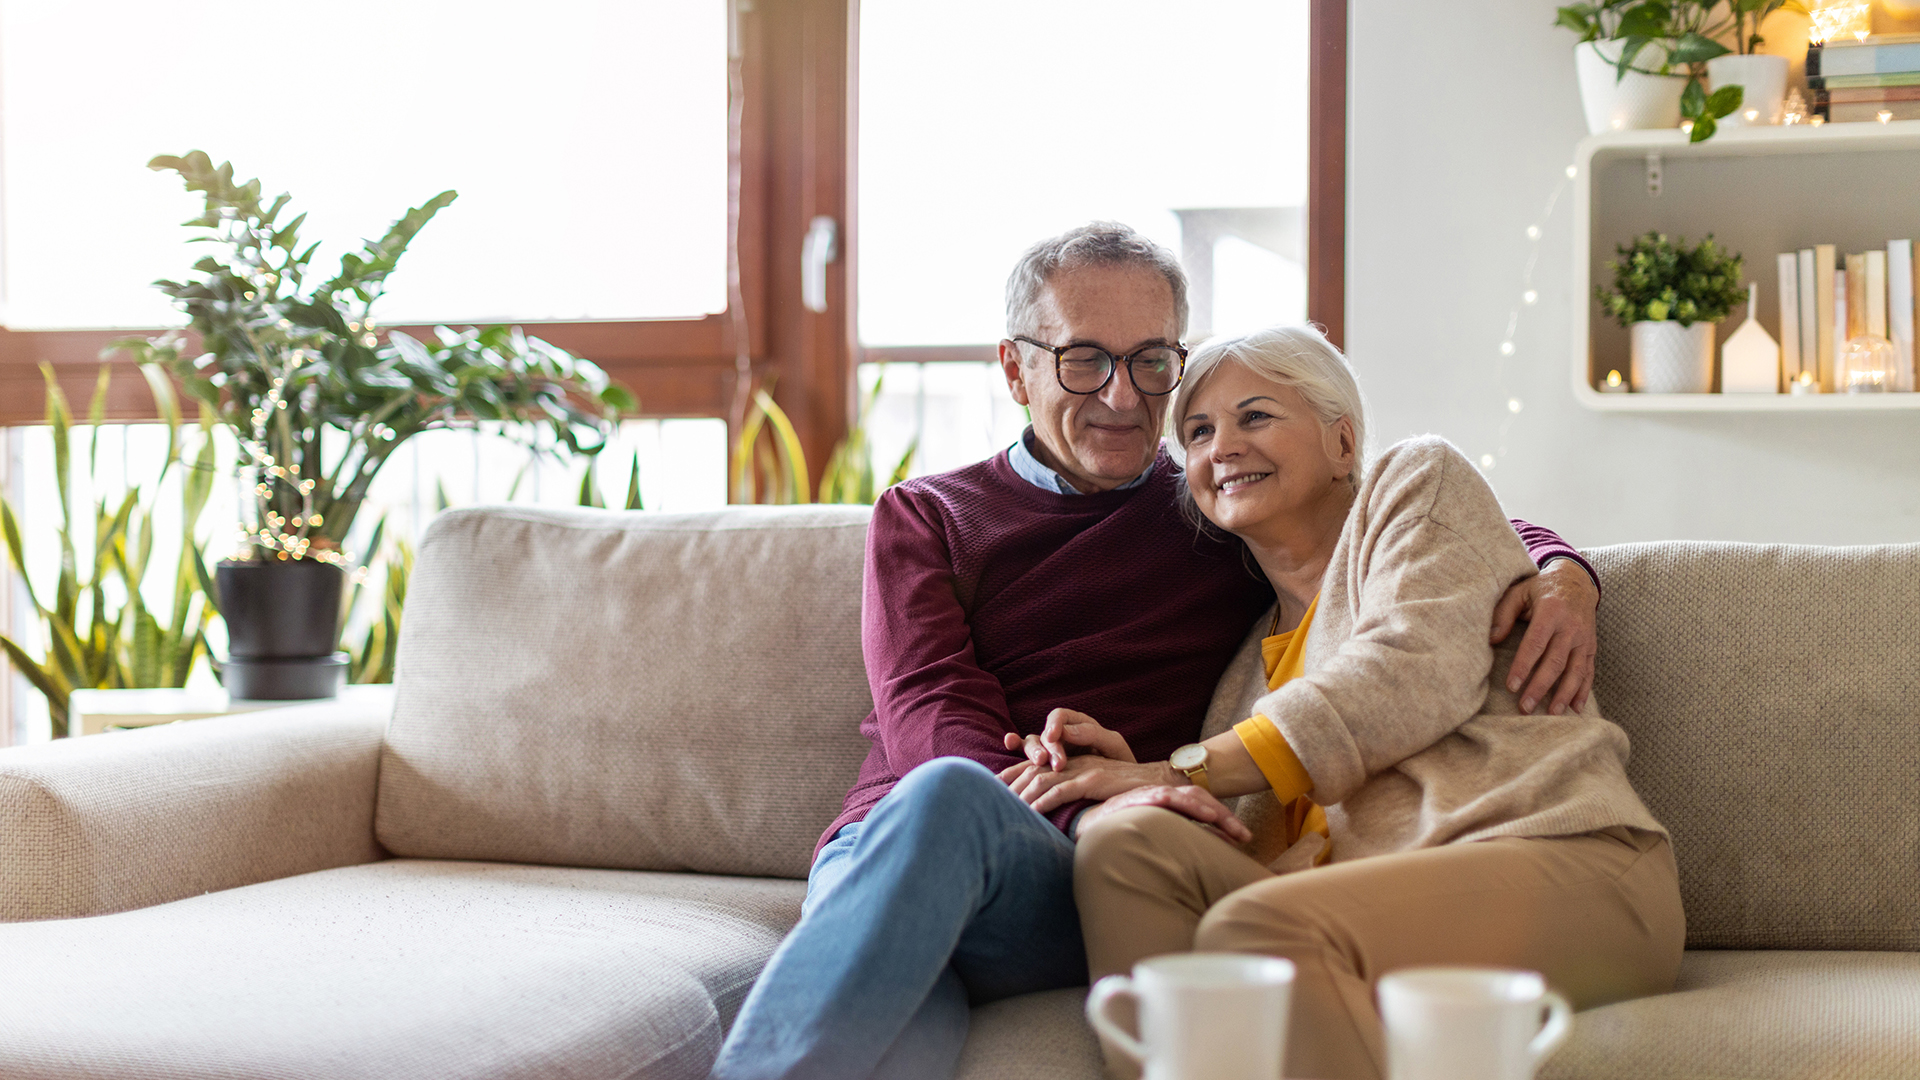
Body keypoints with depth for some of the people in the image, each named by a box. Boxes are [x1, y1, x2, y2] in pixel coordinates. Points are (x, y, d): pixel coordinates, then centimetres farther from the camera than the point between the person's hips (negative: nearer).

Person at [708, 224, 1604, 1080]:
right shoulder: (925, 516, 21)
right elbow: (931, 718, 3)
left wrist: (1561, 575, 2)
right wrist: (1095, 810, -18)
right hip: (881, 851, 0)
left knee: (947, 799, -37)